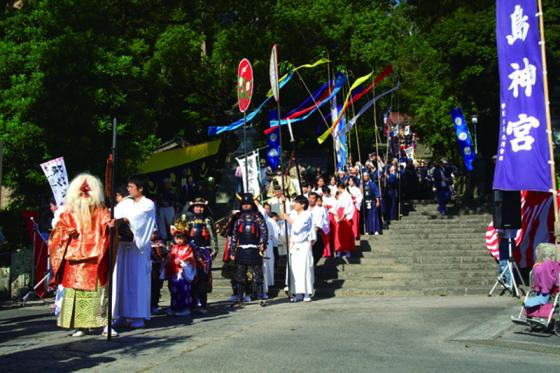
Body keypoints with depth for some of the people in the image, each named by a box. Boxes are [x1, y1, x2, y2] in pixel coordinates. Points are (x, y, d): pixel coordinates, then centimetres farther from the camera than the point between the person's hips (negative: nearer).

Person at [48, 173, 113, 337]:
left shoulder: (101, 211, 7)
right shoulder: (68, 213, 12)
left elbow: (108, 224, -7)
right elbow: (57, 232, 12)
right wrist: (67, 233, -9)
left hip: (95, 260, -2)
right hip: (74, 260, 2)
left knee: (98, 290, -5)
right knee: (75, 291, -1)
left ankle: (105, 323, -2)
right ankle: (80, 325, 5)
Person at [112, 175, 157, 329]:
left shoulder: (148, 204, -3)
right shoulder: (126, 203, 14)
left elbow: (135, 218, -20)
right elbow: (113, 214, 0)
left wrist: (119, 220, -34)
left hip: (138, 247, -5)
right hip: (123, 245, 5)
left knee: (137, 280, -3)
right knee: (122, 279, 5)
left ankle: (138, 316, 2)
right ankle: (123, 314, 12)